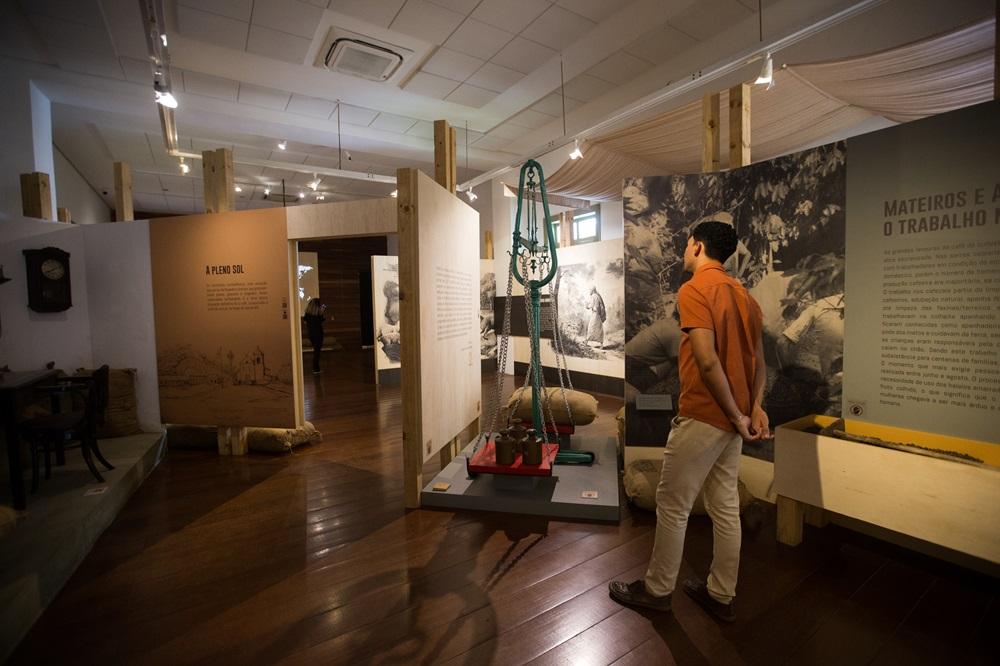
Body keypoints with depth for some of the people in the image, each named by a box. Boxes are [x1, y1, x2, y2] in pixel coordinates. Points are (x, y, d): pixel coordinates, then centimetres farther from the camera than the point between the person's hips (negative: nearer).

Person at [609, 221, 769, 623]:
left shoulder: (693, 290, -16)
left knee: (672, 506, 7)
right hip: (733, 420, 9)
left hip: (702, 418, -8)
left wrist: (736, 415, -14)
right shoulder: (743, 294, 12)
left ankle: (657, 589, 24)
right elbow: (759, 360, 12)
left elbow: (707, 361, -24)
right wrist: (755, 407, 2)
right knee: (725, 507, 16)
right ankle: (722, 596, 31)